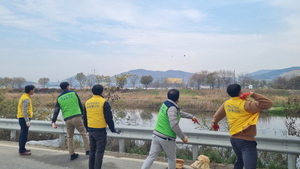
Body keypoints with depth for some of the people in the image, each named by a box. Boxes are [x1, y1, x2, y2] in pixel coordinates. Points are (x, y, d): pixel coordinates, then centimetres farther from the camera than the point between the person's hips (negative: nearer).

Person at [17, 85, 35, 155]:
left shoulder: (24, 96, 13)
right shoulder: (26, 99, -18)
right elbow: (24, 111, -23)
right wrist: (27, 121, -24)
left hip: (22, 118, 10)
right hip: (24, 118, -10)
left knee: (22, 134, 17)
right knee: (24, 134, -5)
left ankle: (21, 149, 27)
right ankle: (22, 151, 0)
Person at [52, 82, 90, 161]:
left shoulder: (59, 98, 10)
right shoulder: (73, 93, 4)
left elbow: (56, 110, 4)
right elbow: (80, 105, 8)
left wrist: (53, 121, 3)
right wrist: (83, 114, 19)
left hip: (67, 119, 3)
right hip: (77, 117, -3)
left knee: (69, 137, 15)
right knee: (84, 133, 7)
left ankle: (72, 154, 18)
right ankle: (88, 150, 4)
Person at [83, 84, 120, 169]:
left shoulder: (87, 102, 7)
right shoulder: (104, 102, -10)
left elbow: (84, 118, 14)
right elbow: (109, 118, -11)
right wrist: (113, 129, 2)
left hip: (91, 131, 6)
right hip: (100, 131, -6)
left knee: (92, 151, 17)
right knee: (99, 153, 2)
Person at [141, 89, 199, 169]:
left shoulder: (166, 104, 10)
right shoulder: (172, 108, -18)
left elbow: (180, 113, 25)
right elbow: (174, 125, -26)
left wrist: (191, 116, 33)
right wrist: (183, 137, -15)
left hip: (156, 135, 7)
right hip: (167, 139, -7)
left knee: (151, 156, 8)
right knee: (172, 159, 14)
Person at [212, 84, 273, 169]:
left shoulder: (226, 103, 1)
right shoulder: (245, 105, -19)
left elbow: (217, 116, 17)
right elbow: (268, 103, -23)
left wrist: (215, 123, 37)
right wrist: (252, 94, -18)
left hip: (233, 139, 8)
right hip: (246, 141, -8)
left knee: (239, 161, 30)